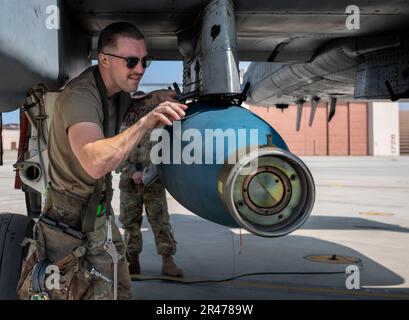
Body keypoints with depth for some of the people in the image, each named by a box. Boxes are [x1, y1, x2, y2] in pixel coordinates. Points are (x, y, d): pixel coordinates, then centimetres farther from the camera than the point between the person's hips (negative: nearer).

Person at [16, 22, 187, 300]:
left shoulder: (117, 89, 1)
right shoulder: (79, 96, -26)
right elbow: (95, 163, -43)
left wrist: (150, 101, 7)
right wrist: (145, 123, -49)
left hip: (101, 210, 8)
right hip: (73, 217, -8)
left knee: (121, 291, 16)